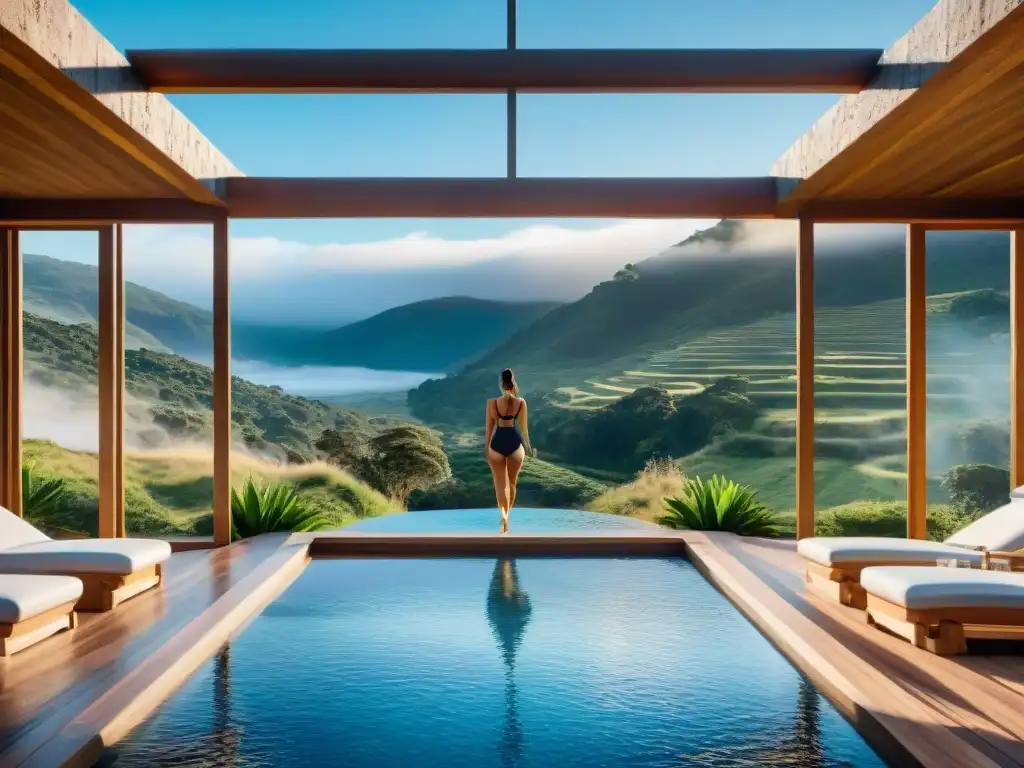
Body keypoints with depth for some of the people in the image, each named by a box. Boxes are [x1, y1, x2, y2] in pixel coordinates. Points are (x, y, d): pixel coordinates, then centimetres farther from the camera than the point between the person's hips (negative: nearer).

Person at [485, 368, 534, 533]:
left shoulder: (492, 402, -9)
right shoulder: (521, 402, -7)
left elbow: (489, 428, -3)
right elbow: (523, 427, 0)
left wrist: (486, 449, 8)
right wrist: (528, 447, 14)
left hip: (497, 443, -1)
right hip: (515, 443, 1)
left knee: (501, 484, 6)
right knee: (512, 483, 19)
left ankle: (503, 515, -16)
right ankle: (507, 514, 33)